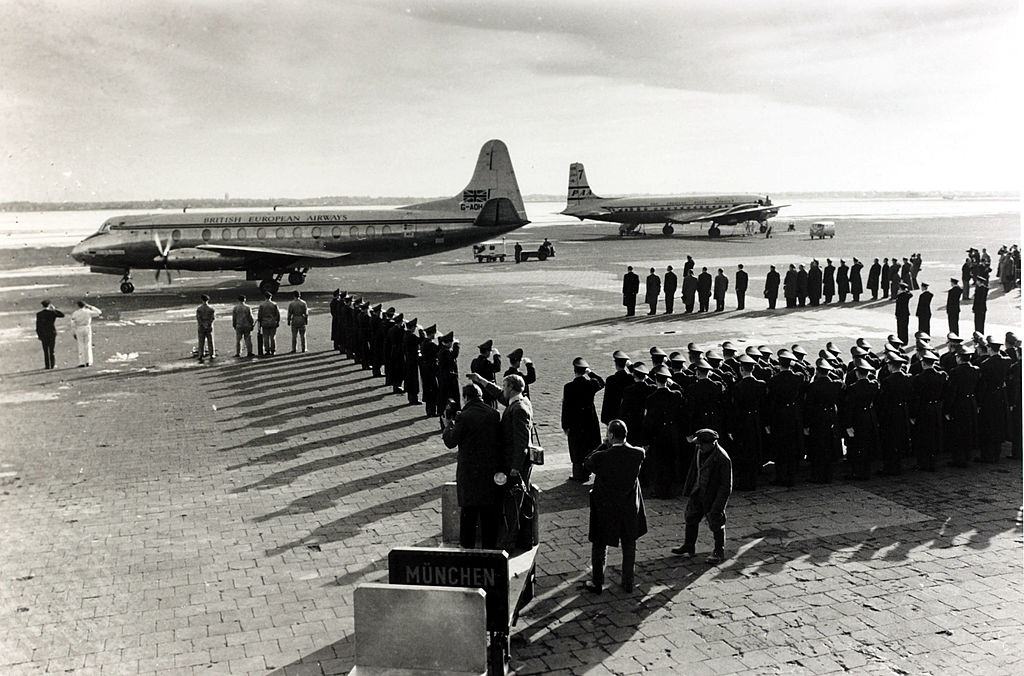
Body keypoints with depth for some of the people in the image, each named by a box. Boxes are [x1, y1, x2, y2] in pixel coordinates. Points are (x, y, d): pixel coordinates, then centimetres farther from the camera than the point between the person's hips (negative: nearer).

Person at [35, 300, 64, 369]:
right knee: (52, 350, 5)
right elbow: (62, 315, 8)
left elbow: (38, 325, -2)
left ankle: (47, 365, 2)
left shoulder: (39, 314, -3)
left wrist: (38, 335, 4)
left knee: (45, 351, 5)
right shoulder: (52, 312, -6)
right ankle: (53, 365, 2)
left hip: (43, 334, 0)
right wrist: (54, 309, 8)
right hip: (52, 333, 0)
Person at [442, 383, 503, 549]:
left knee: (468, 512, 8)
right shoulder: (494, 414, 0)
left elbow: (451, 442, -8)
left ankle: (466, 546, 16)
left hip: (470, 472, -4)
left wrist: (448, 425, 11)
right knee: (491, 512, 12)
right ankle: (489, 546, 19)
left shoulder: (464, 417, -14)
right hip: (492, 470, 4)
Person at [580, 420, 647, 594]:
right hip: (630, 508, 3)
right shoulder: (638, 454, -15)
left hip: (605, 509, -3)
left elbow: (587, 463, -3)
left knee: (600, 546, 15)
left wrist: (604, 445, -4)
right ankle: (628, 583, 29)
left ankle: (597, 583, 24)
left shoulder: (602, 457, -23)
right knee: (629, 547, 19)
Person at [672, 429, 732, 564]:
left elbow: (726, 485, -20)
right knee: (691, 519, 17)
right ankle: (689, 547, 33)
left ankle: (719, 552, 23)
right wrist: (688, 489, 14)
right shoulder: (700, 451, -2)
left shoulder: (723, 459, -25)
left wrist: (718, 505, -21)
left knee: (716, 524, 5)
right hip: (698, 492, 8)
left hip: (713, 496, -7)